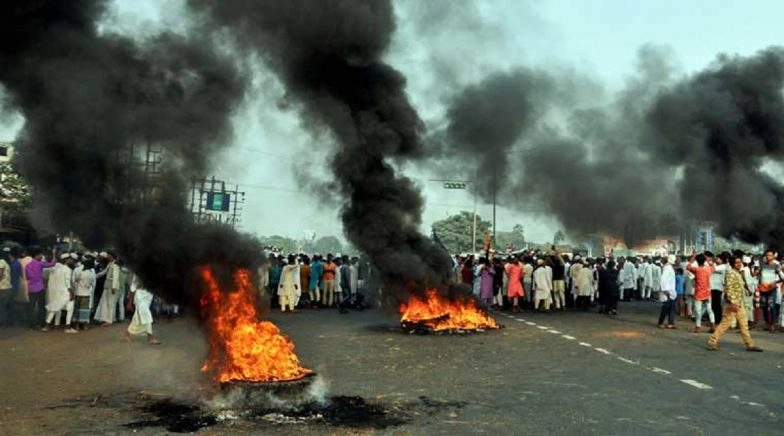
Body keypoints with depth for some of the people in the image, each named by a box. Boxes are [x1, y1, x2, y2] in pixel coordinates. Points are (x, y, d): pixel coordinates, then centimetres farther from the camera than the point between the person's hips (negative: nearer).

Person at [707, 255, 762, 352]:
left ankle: (749, 345, 16)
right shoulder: (730, 273, -14)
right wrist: (732, 303, -28)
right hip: (732, 303, -9)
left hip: (739, 303, 9)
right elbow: (728, 288, -22)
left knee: (744, 324, 11)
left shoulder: (739, 273, 15)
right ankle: (712, 342, 1)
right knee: (725, 324, -6)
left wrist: (739, 303, 20)